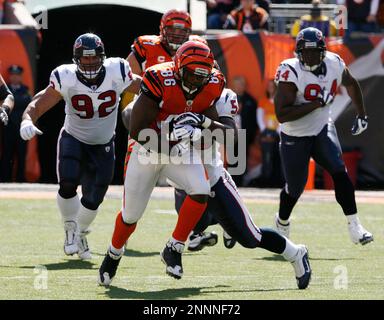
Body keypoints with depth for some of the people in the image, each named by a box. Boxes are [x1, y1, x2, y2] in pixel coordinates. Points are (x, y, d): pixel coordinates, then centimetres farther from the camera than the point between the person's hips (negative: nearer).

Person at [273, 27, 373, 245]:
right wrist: (317, 103, -34)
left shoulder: (334, 64, -10)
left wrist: (361, 114, 13)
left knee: (340, 172, -16)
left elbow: (351, 84, 14)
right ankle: (282, 223, 39)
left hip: (322, 129, 3)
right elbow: (281, 115, -32)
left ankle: (355, 227, -14)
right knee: (295, 187, 9)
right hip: (295, 137, -3)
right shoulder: (291, 72, -26)